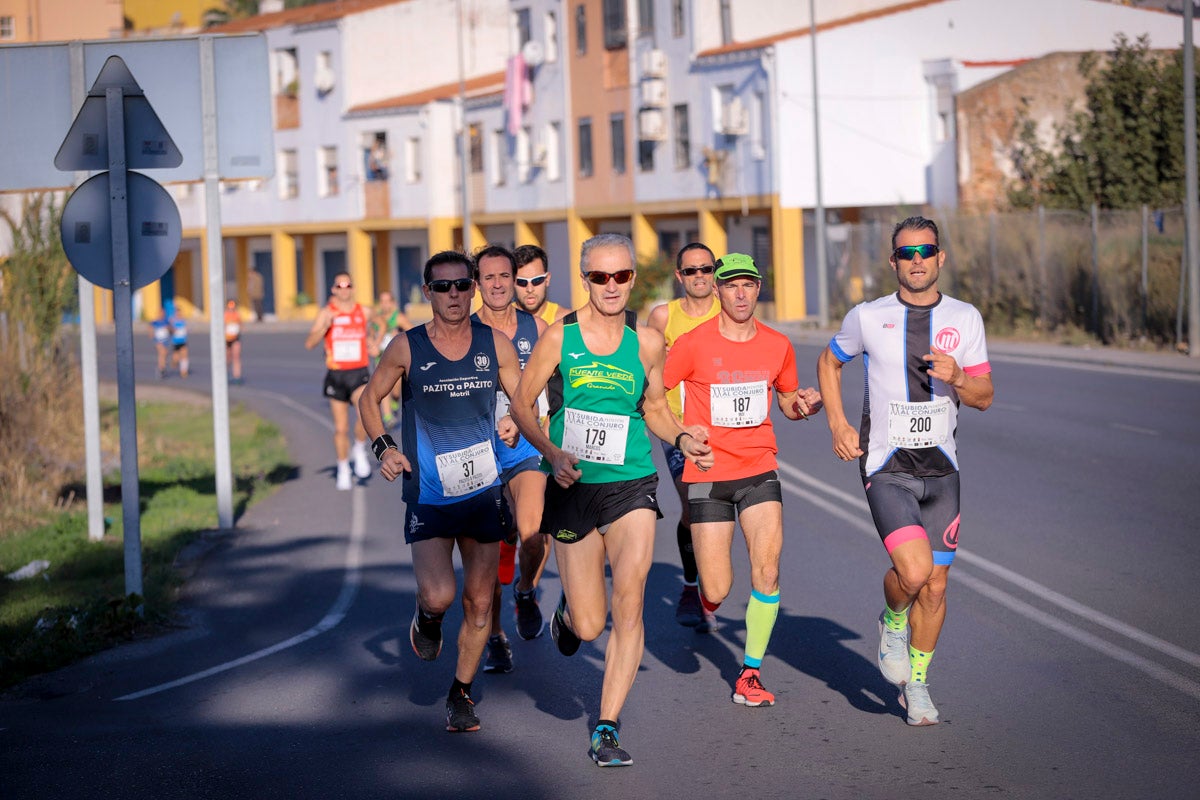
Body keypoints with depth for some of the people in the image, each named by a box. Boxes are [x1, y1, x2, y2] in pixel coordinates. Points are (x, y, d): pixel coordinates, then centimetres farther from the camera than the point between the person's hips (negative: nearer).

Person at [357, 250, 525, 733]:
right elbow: (370, 398, 10)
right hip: (428, 495, -2)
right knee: (438, 597, -18)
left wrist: (516, 427, -11)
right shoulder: (407, 348, -4)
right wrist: (383, 447, -5)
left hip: (484, 490, 2)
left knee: (478, 603, 7)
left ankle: (461, 694, 26)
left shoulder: (495, 344, 1)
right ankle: (426, 619, 19)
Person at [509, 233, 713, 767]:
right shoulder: (559, 336, -5)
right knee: (589, 626, 1)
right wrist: (553, 454, -16)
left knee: (628, 604, -15)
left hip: (631, 486, 1)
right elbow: (521, 404, 0)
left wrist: (682, 438, -3)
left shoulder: (646, 342, 3)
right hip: (573, 488, -1)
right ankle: (567, 611, 40)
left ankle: (607, 729, -6)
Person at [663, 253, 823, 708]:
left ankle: (750, 674, 0)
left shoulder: (777, 346, 4)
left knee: (767, 570, -13)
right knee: (717, 592, -5)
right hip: (707, 475, -2)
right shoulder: (693, 344, -7)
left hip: (759, 470, 2)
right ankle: (706, 595, 34)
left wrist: (802, 404, -3)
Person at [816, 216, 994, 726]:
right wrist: (837, 425, 3)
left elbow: (984, 397, 4)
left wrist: (956, 377, -18)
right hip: (886, 469, -3)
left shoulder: (965, 318, 3)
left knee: (935, 586, 6)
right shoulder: (867, 318, -2)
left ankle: (916, 683, 26)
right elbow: (829, 362, 16)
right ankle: (892, 622, 12)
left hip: (941, 469, 3)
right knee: (914, 570, -22)